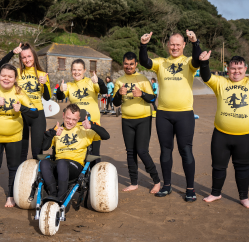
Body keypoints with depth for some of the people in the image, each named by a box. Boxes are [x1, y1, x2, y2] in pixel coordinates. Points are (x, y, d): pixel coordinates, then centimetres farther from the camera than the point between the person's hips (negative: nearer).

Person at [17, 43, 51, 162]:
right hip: (21, 113, 0)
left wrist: (45, 84, -9)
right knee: (21, 149, 6)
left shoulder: (42, 74, 9)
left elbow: (47, 97, 6)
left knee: (37, 149, 0)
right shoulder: (17, 72, 7)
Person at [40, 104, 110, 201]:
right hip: (57, 165, 2)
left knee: (62, 163, -36)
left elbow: (106, 136, 7)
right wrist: (52, 133, -9)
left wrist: (92, 126, -9)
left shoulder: (84, 131, 18)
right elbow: (44, 147, 8)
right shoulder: (57, 131, 23)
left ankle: (61, 199, -29)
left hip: (76, 165, -2)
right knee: (44, 162, -31)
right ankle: (53, 195, -30)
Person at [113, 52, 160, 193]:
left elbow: (152, 98, -7)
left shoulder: (142, 79, -3)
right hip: (127, 120, 5)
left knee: (142, 151, -10)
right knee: (130, 152, 10)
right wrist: (119, 94, -13)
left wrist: (142, 94, -26)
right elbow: (116, 103, 7)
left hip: (143, 119, -4)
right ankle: (134, 183, 22)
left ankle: (157, 181, 8)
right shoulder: (119, 81, 8)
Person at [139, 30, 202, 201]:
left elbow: (198, 60, -18)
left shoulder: (188, 62, 3)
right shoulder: (161, 63, 9)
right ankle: (167, 185, 26)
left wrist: (195, 42, -33)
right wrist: (144, 45, -22)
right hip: (163, 113, 3)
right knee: (165, 150, 12)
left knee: (186, 150, 2)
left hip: (184, 113, -2)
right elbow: (144, 62, -7)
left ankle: (190, 188, 15)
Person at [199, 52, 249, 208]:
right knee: (218, 165, 13)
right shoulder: (221, 82, 3)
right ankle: (216, 193, 33)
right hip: (221, 134, 1)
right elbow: (206, 77, -11)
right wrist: (204, 62, -29)